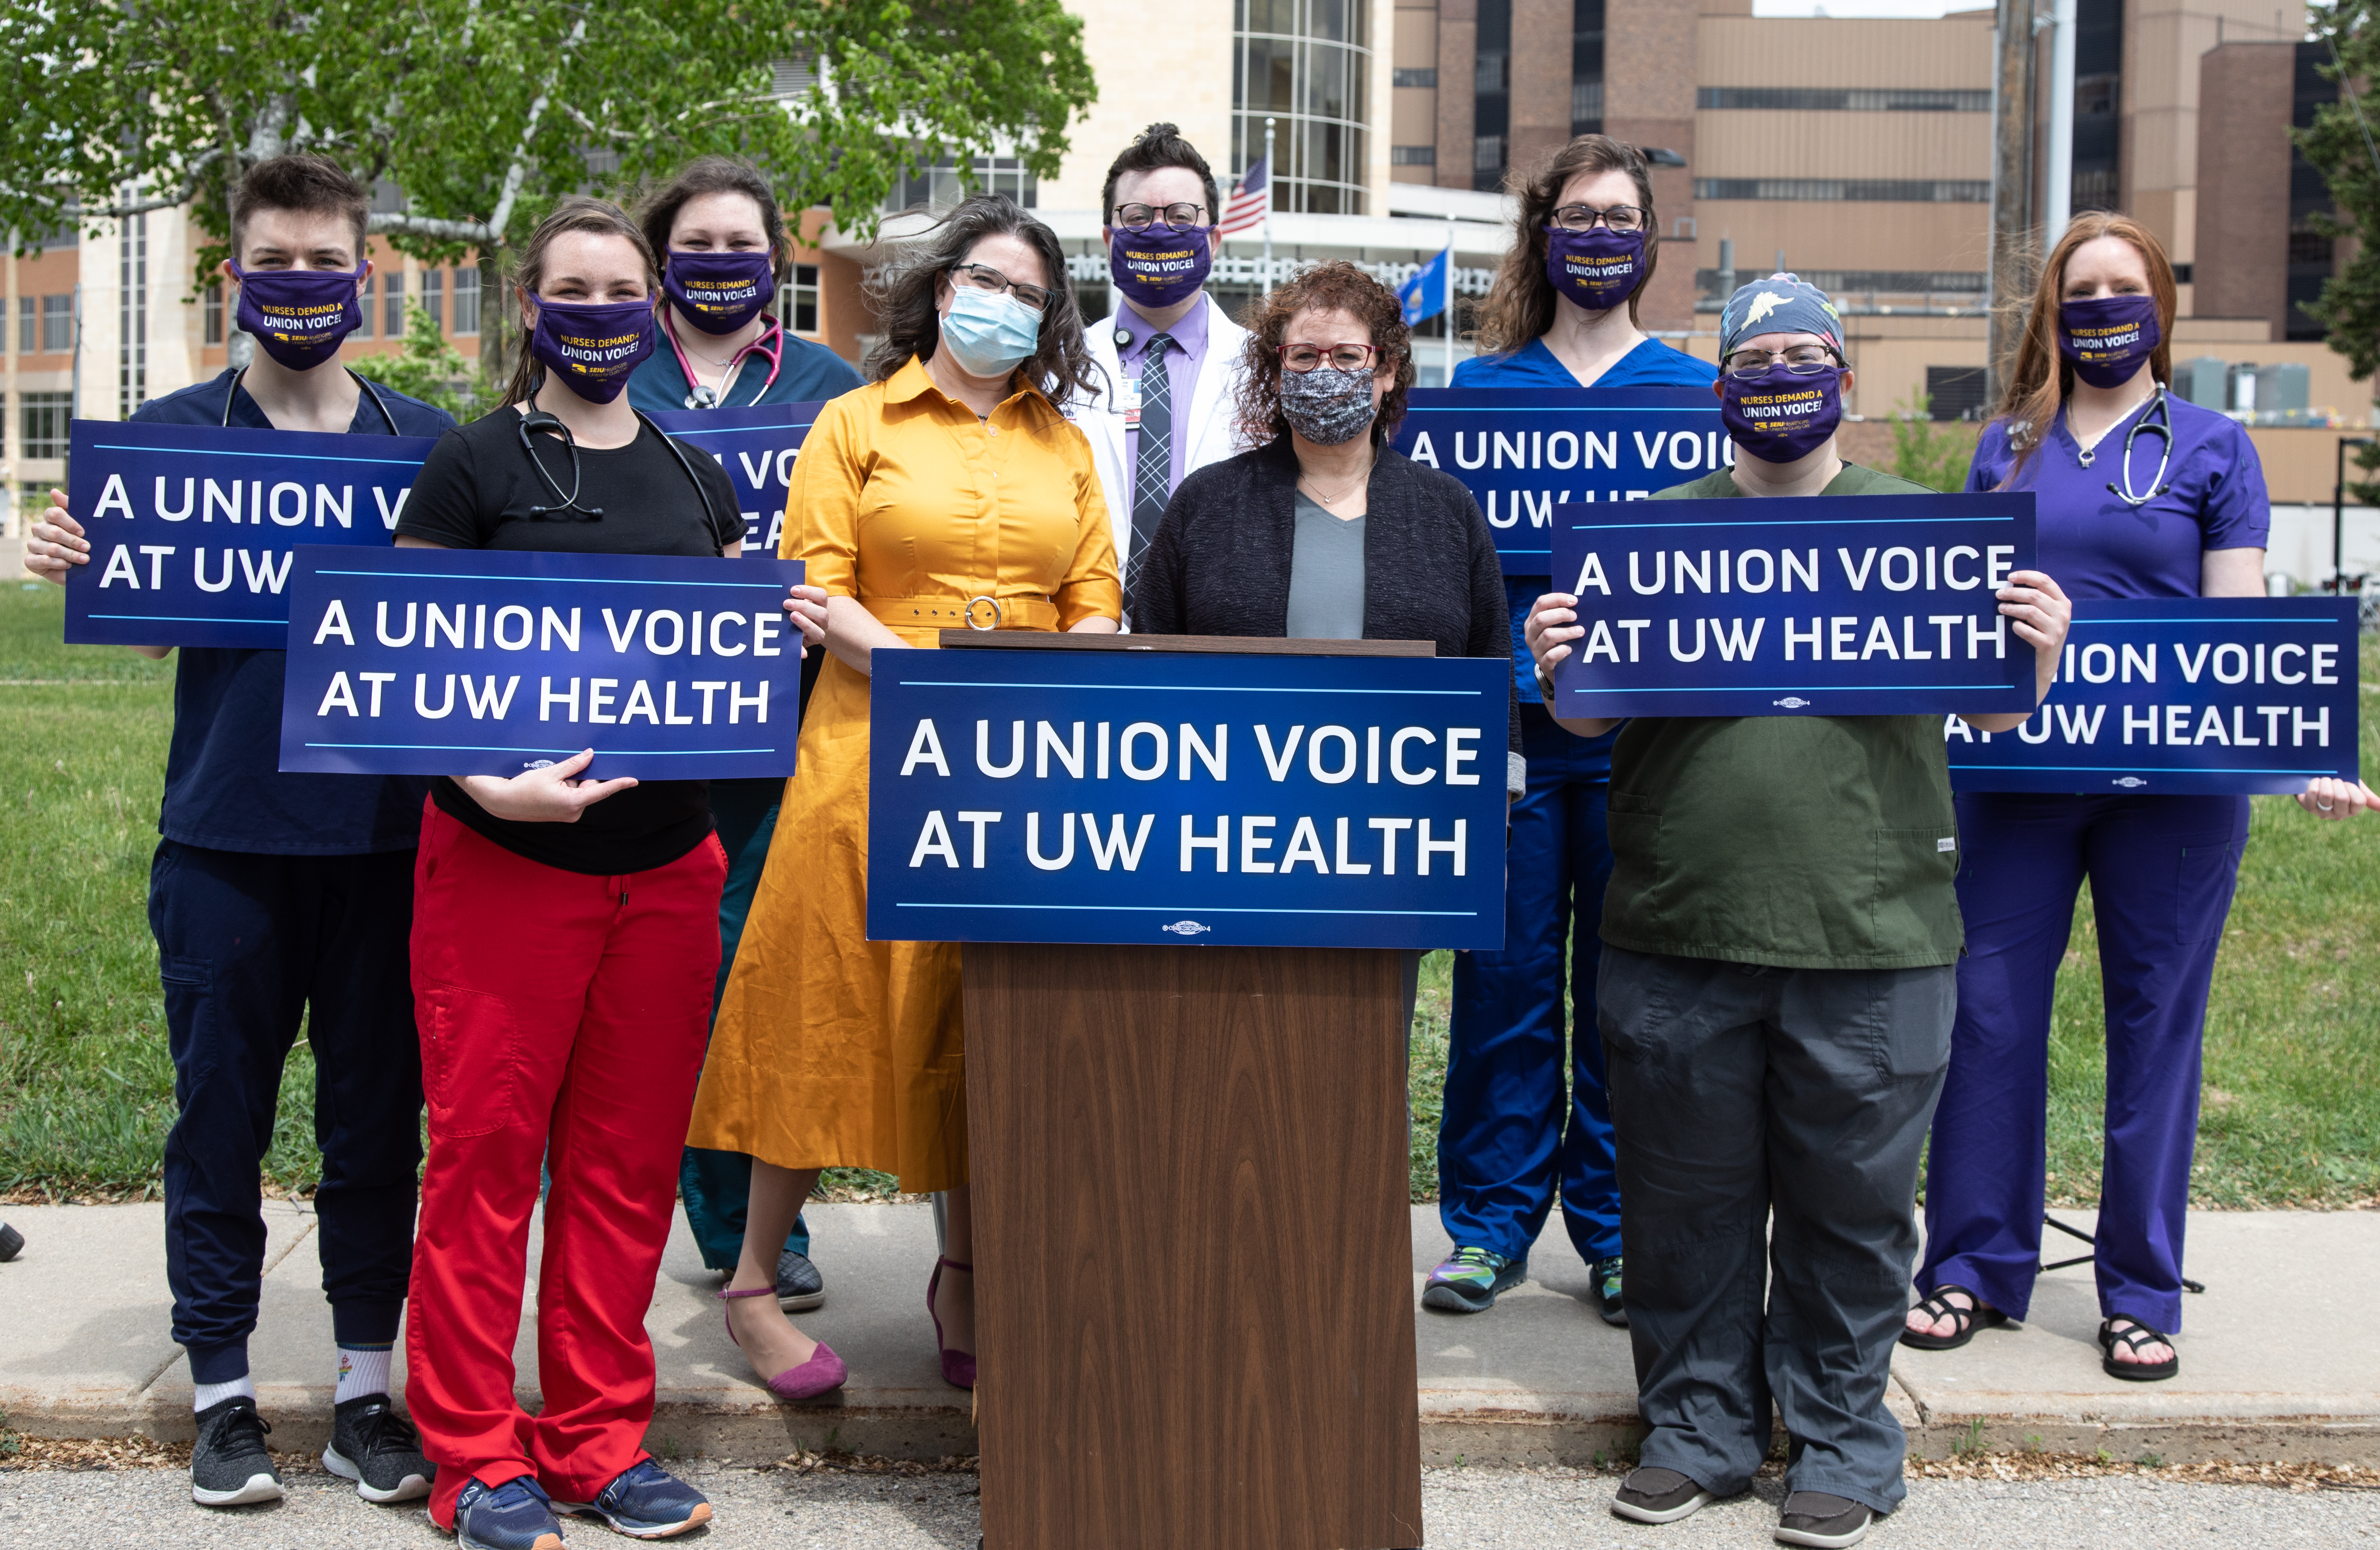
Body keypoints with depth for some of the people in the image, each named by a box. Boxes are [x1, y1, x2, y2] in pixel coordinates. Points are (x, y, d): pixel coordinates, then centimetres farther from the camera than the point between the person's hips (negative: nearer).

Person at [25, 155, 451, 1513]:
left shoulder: (427, 441, 7)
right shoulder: (172, 432, 5)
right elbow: (141, 620, 6)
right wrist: (74, 566, -14)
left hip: (386, 834, 1)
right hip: (227, 834, -1)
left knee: (377, 1119, 7)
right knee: (221, 1116, 6)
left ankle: (367, 1389, 19)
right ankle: (224, 1392, 18)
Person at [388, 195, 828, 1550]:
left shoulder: (700, 481, 14)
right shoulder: (475, 465, -1)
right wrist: (490, 781, -22)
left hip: (667, 862, 5)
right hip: (505, 861, -4)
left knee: (629, 1158, 9)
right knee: (487, 1147, -1)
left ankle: (602, 1439, 21)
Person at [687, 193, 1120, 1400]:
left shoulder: (1063, 445, 16)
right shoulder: (857, 424, 5)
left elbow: (1095, 609, 12)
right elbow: (813, 593, -4)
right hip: (877, 754, -3)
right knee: (832, 1012, 0)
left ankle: (964, 1275, 21)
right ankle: (754, 1281, 12)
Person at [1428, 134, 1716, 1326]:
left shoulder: (1695, 392, 9)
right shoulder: (1482, 386, 11)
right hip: (1512, 724, 0)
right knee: (1505, 973, 2)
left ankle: (1618, 1230, 16)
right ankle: (1490, 1222, 15)